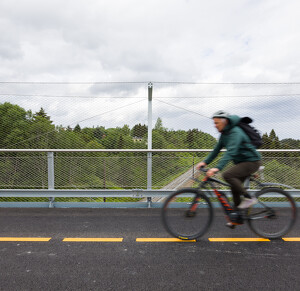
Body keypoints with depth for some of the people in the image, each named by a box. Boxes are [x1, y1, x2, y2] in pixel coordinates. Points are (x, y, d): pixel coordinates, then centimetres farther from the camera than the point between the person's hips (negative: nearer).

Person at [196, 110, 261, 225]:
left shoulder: (236, 133, -23)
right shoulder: (224, 134, 6)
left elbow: (231, 152, -36)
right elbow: (217, 149, 8)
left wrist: (217, 168, -45)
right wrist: (205, 162, -2)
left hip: (251, 162, -9)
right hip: (241, 162, 9)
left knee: (227, 175, -27)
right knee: (235, 188, 9)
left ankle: (249, 198, -11)